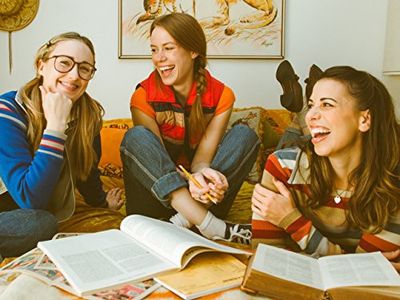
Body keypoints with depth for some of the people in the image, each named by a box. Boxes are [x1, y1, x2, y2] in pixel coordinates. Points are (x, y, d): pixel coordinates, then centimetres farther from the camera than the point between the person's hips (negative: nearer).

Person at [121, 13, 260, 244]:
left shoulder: (221, 96, -6)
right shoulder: (143, 97, -10)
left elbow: (203, 155, -11)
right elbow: (157, 157, -16)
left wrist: (202, 172, -36)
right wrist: (188, 180, -37)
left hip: (199, 199, 1)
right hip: (156, 195, -1)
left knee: (245, 135, -16)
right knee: (137, 137, -27)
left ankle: (182, 222, -26)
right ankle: (214, 228, -34)